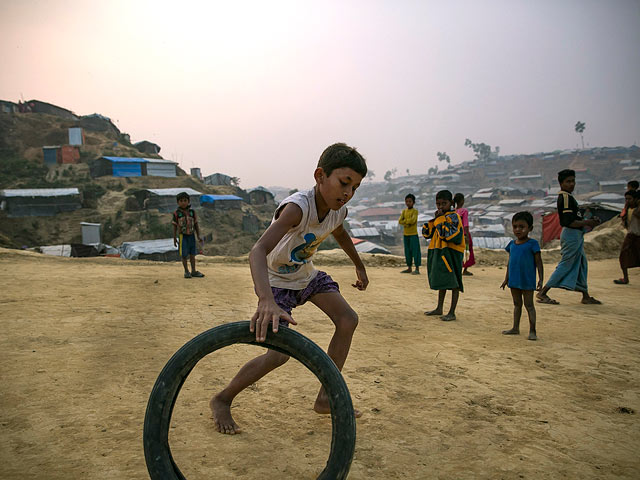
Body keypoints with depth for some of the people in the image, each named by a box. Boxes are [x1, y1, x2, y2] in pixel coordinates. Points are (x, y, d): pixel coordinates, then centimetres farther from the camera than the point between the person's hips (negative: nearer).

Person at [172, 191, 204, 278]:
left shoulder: (192, 212, 1)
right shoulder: (177, 213, -6)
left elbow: (196, 225, 6)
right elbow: (175, 226, -1)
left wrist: (198, 236, 2)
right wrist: (175, 238, -3)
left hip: (191, 235, 3)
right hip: (182, 236, -3)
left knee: (192, 254, 8)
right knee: (184, 255, 1)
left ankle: (193, 271, 18)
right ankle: (186, 272, 12)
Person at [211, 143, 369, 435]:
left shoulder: (339, 211, -14)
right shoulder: (298, 207, -38)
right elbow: (258, 251, -52)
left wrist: (359, 267, 24)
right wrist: (266, 301, -69)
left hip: (306, 274, 7)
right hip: (277, 281, -7)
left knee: (348, 320, -4)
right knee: (279, 354, -15)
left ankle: (325, 399, 10)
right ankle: (222, 400, 10)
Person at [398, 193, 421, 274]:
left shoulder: (415, 211, -5)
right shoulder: (404, 211, 11)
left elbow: (412, 220, -20)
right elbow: (400, 221, -1)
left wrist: (404, 221, -8)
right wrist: (407, 223, -15)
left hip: (413, 234, -6)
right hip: (406, 234, 6)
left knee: (415, 251, -7)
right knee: (407, 251, 11)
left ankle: (417, 269, -5)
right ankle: (409, 268, 20)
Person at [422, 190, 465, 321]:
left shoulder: (453, 217, -12)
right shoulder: (440, 217, 12)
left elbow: (449, 234, -26)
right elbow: (426, 233, 8)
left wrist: (440, 220, -19)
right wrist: (435, 219, -4)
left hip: (452, 253, -8)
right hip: (438, 252, 8)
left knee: (453, 283, -1)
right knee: (442, 282, 18)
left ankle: (452, 313, 4)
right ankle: (439, 308, 30)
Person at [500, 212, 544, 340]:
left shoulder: (532, 243, -9)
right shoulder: (512, 244, 7)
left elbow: (538, 262, -8)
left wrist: (541, 279, -12)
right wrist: (506, 279, 17)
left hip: (527, 280, -6)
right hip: (514, 280, 6)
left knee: (529, 305, -1)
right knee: (517, 304, 15)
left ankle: (532, 331, 5)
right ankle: (515, 328, 23)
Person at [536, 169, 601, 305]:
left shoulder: (567, 196, 15)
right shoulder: (565, 197, -17)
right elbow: (568, 222, -24)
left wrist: (590, 221, 8)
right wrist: (587, 223, -16)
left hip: (576, 235, 10)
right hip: (572, 234, -10)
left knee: (581, 264, 14)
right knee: (565, 265, -6)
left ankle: (586, 296, 22)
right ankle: (542, 293, -2)